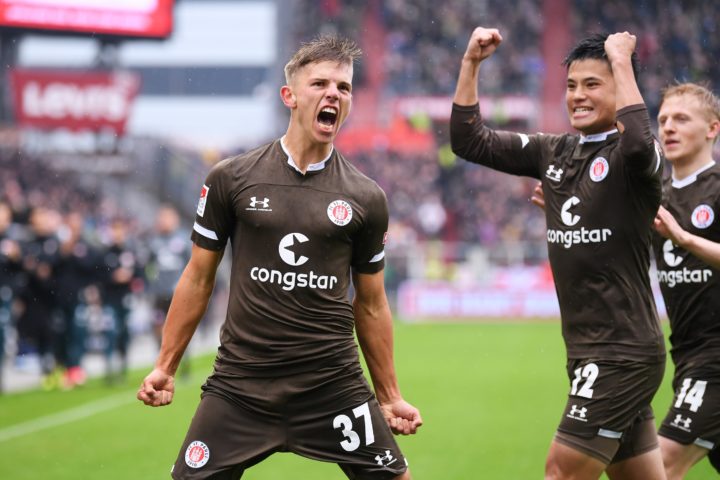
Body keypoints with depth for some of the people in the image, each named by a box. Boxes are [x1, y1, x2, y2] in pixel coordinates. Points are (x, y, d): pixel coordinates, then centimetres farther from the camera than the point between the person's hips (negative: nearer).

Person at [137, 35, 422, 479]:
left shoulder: (366, 198, 4)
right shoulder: (231, 179, 1)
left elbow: (370, 304, 12)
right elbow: (198, 279, 8)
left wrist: (391, 397, 12)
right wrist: (165, 367, 5)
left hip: (335, 385, 1)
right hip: (240, 385, -1)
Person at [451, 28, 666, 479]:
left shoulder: (629, 156, -10)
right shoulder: (554, 153, 12)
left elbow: (639, 143, -35)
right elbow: (470, 142, 14)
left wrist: (622, 61, -25)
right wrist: (471, 63, 4)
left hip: (625, 353, -8)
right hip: (587, 353, 8)